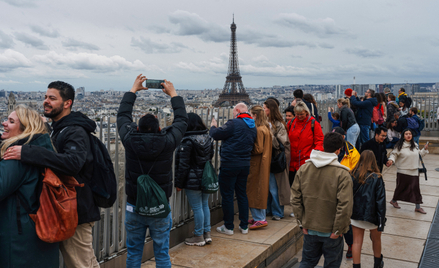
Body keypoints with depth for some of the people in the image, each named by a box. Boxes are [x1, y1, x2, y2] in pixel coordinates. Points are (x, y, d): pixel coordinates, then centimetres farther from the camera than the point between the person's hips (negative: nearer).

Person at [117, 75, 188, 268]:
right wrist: (173, 94, 16)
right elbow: (181, 120, 3)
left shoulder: (130, 141, -12)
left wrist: (133, 89, 19)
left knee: (133, 252, 15)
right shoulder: (167, 142, -15)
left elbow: (123, 115, 7)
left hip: (134, 208, 1)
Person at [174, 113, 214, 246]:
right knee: (205, 205, 17)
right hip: (207, 178, 8)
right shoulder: (208, 138, 5)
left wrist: (179, 183, -8)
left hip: (193, 181, -7)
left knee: (197, 208, 2)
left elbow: (183, 165, -15)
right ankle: (207, 233, 25)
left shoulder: (188, 141, -17)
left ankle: (199, 236, 14)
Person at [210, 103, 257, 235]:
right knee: (242, 194, 15)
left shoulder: (234, 123, -14)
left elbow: (216, 135, -13)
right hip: (245, 164, 7)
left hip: (229, 165, -7)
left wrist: (213, 127, 10)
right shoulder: (253, 126, 10)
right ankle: (244, 226, 21)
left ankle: (228, 227, 11)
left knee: (227, 195, 3)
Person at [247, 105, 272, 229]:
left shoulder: (259, 130, -18)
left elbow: (258, 149, -21)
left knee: (254, 191, -2)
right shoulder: (266, 128, 12)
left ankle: (259, 219, 1)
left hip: (257, 165, -10)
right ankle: (259, 217, 23)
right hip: (263, 164, 10)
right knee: (261, 190, 15)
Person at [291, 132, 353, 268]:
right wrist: (338, 230, -9)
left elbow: (295, 198, -2)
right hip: (331, 231, -3)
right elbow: (345, 206, -21)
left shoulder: (304, 168, -4)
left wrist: (301, 222, 5)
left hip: (309, 229, 4)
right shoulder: (342, 174, -17)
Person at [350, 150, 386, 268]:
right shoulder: (376, 178, -13)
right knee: (376, 239, 22)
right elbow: (380, 201, -13)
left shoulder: (352, 175, -7)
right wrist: (381, 220, -9)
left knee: (357, 242, 9)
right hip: (371, 215, -1)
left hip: (356, 214, 1)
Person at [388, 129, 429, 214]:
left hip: (414, 171, 5)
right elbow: (394, 154, -6)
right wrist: (391, 160, -24)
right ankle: (394, 200, 32)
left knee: (416, 188, 6)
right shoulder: (399, 146, -10)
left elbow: (419, 154, 20)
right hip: (403, 171, -5)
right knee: (401, 187, 7)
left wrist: (425, 149, 4)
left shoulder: (415, 146, 8)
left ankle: (418, 207, 15)